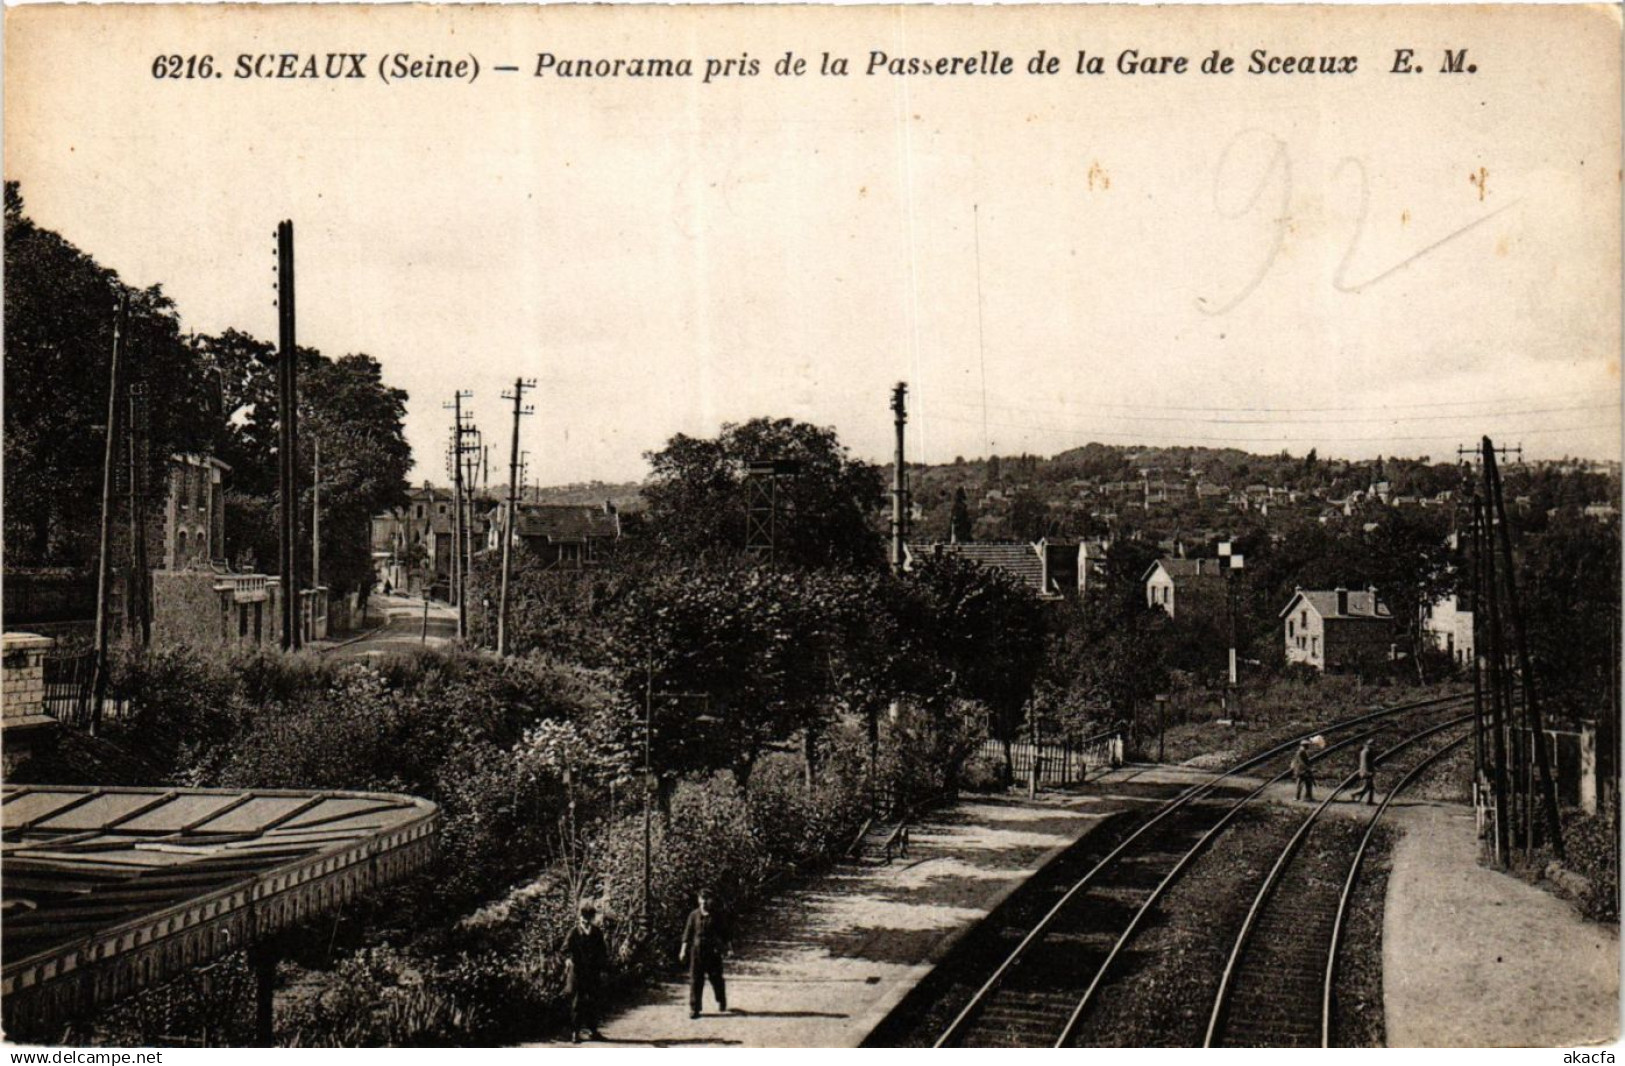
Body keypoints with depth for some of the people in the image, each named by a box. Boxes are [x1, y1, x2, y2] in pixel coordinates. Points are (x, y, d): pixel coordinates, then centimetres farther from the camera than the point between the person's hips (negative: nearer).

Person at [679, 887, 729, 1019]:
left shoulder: (716, 916, 1)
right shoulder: (694, 915, 3)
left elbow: (724, 932, 7)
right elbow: (688, 932, 5)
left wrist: (724, 947, 3)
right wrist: (684, 949, 0)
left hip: (713, 950, -1)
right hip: (697, 949, 1)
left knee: (716, 978, 7)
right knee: (695, 980, -1)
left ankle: (722, 1003, 29)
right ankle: (694, 1008, 3)